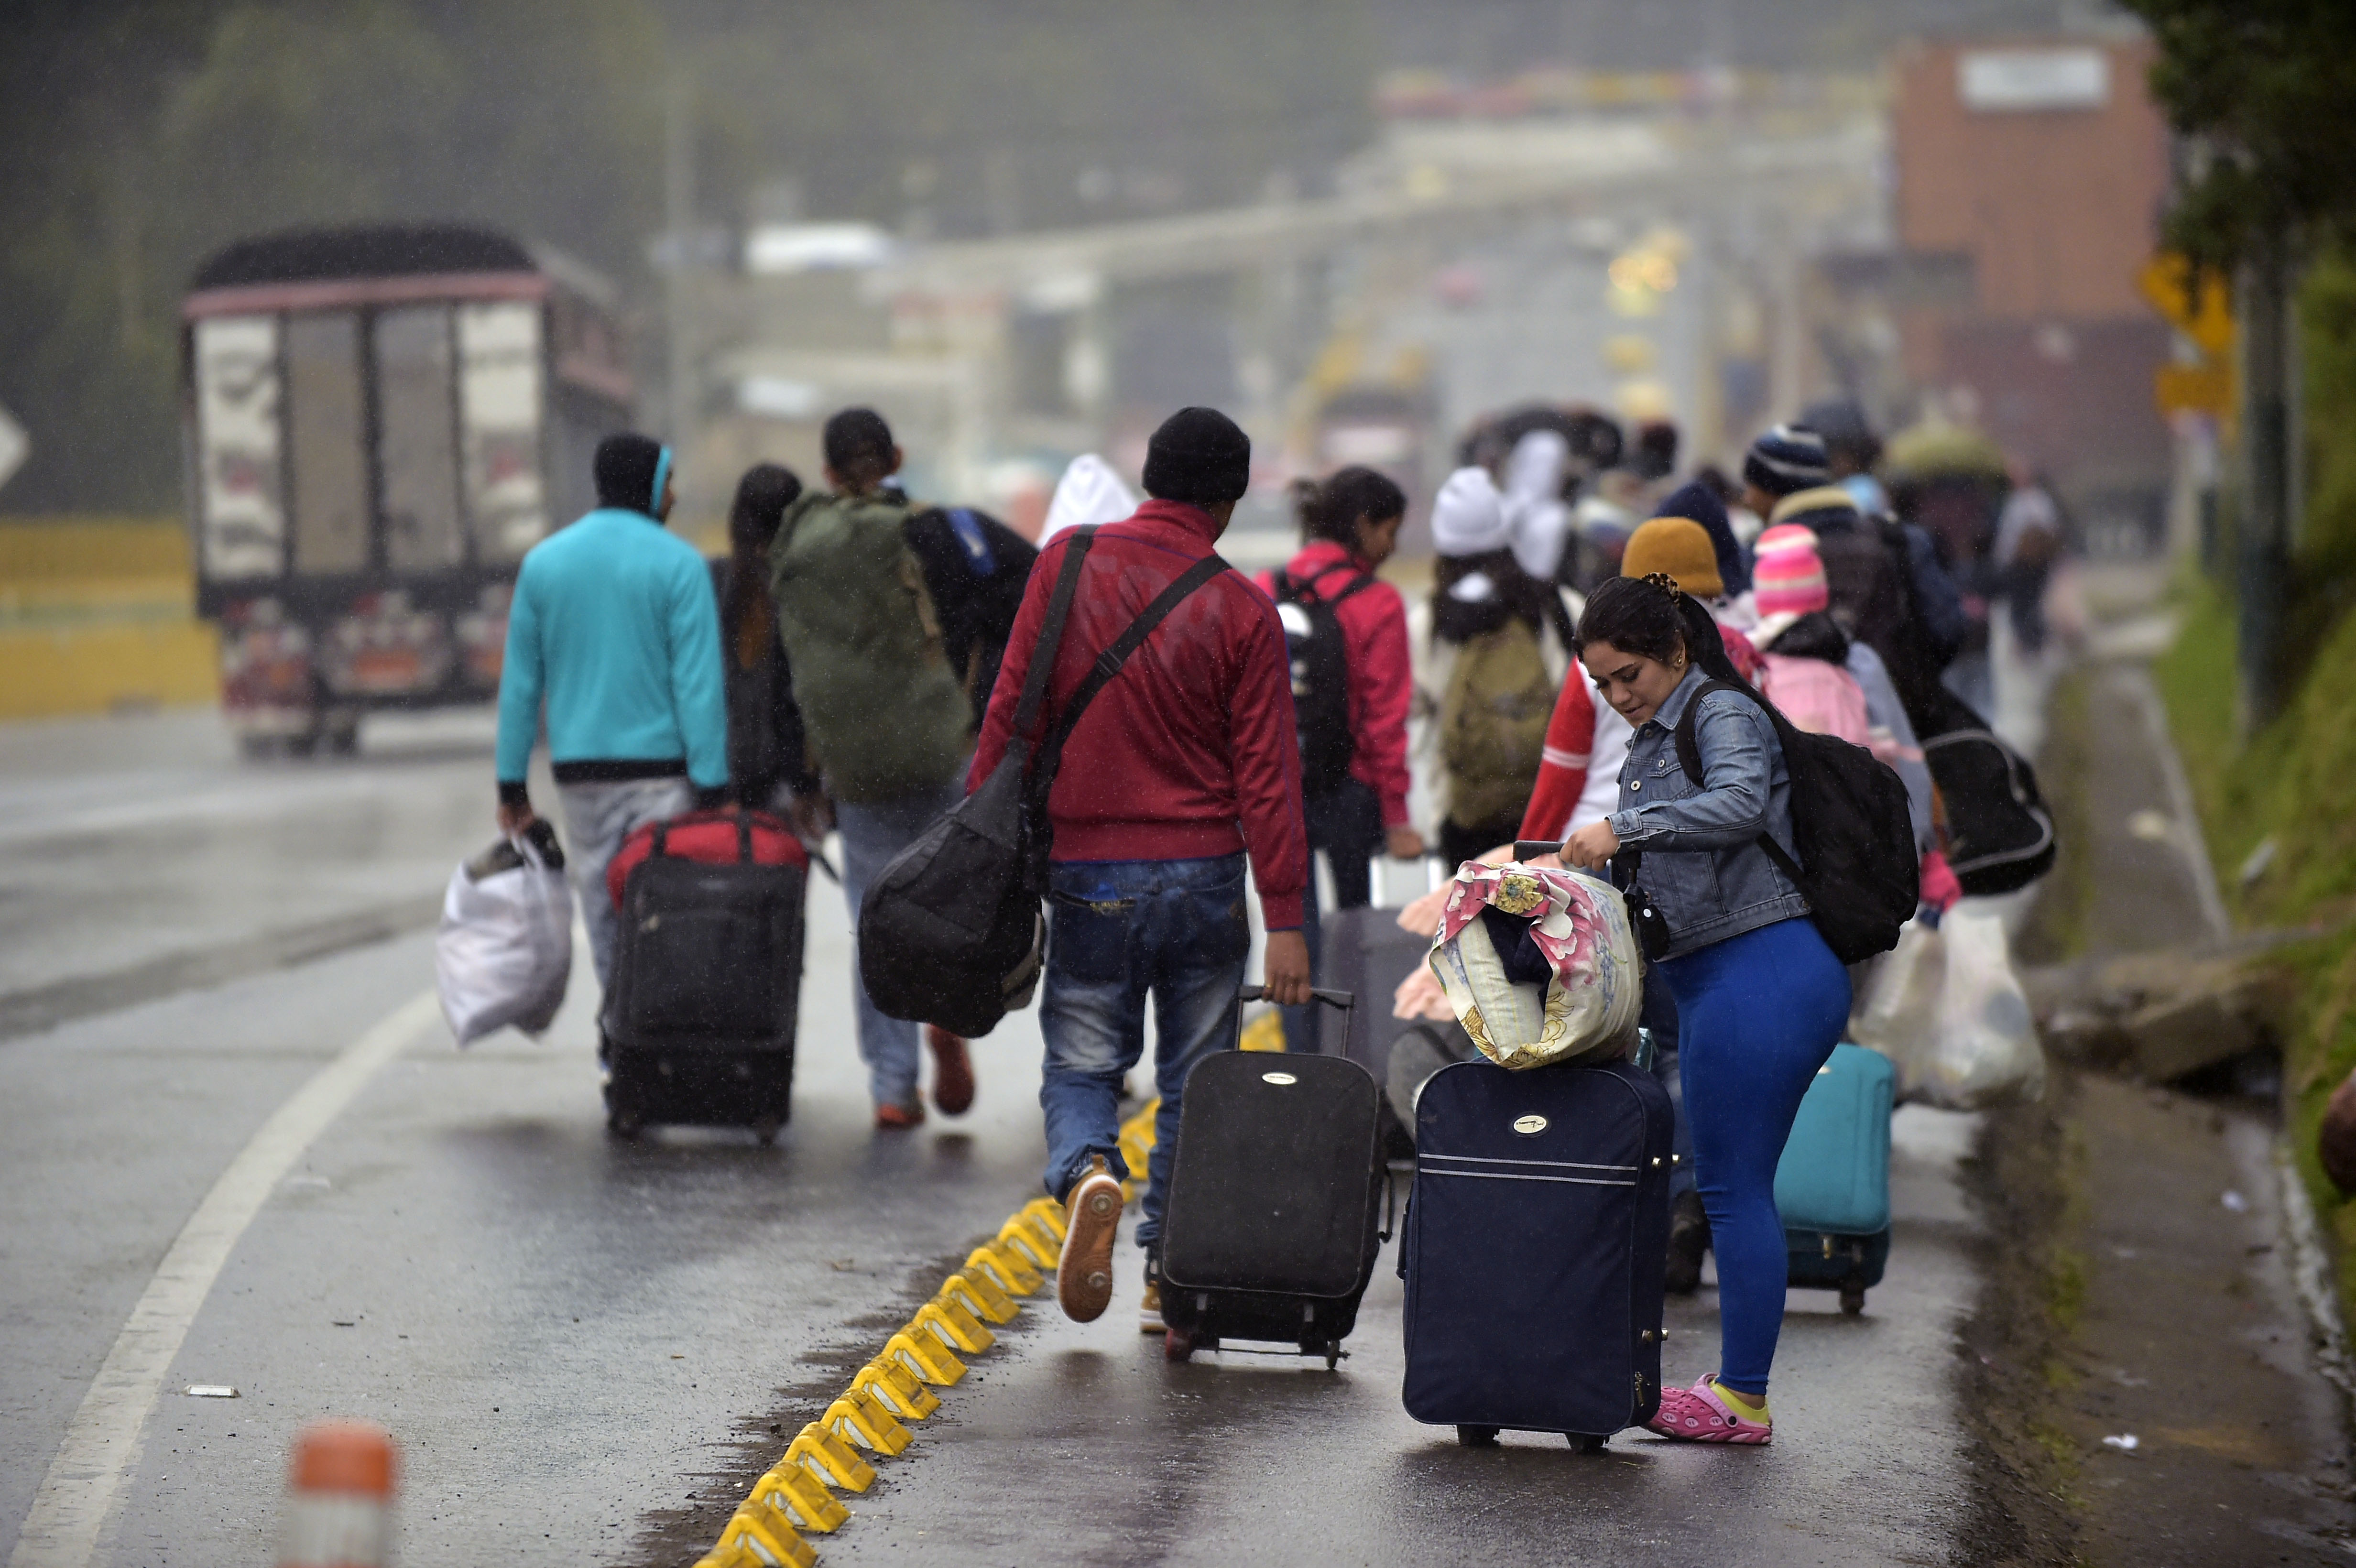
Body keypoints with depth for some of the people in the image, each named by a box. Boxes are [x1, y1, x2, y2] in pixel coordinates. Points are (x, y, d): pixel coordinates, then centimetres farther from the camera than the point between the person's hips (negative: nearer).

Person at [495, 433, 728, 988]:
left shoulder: (543, 562, 7)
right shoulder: (677, 563, -7)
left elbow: (519, 685, 8)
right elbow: (699, 683, -11)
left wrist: (512, 785, 11)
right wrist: (713, 787, -10)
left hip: (579, 775, 4)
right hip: (661, 771, -4)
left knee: (604, 921, 9)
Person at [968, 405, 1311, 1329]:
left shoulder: (1068, 562, -3)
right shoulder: (1242, 612, -6)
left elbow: (1011, 711, -2)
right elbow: (1265, 771, -7)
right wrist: (1286, 920, -5)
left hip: (1089, 872, 1)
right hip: (1205, 874, -1)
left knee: (1081, 1066, 11)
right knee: (1194, 1081, 12)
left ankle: (1088, 1175, -20)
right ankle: (1170, 1274, 11)